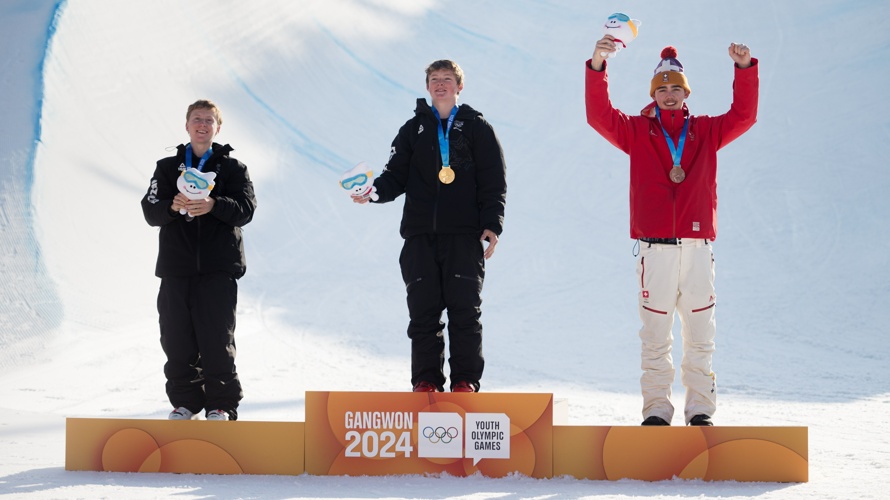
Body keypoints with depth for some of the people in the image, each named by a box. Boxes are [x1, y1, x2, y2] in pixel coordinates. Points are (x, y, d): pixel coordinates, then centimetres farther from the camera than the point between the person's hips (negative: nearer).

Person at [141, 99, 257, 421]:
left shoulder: (232, 168, 8)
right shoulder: (168, 168, 13)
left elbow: (245, 209, -5)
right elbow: (150, 211, 3)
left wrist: (214, 206, -24)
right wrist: (173, 206, -18)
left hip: (218, 268, -2)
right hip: (176, 266, 2)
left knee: (217, 340, -5)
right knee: (177, 340, 2)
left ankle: (222, 405, 3)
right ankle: (185, 402, 13)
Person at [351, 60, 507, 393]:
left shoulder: (476, 128, 9)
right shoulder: (414, 129, 16)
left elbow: (494, 181, 5)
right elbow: (397, 175, 11)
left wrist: (492, 224, -6)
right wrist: (374, 191, -10)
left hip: (463, 234, -2)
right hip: (420, 234, 2)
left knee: (464, 308, -5)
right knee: (423, 309, -1)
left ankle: (465, 379, 1)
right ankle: (426, 379, 5)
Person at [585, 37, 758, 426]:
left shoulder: (706, 131, 14)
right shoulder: (637, 131, 9)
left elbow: (744, 116, 5)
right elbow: (600, 115, -4)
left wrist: (745, 68, -8)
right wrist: (597, 65, -18)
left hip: (698, 246, 1)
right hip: (655, 248, -1)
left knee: (700, 336, 4)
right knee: (656, 337, 1)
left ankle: (700, 409, 10)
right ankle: (656, 410, 5)